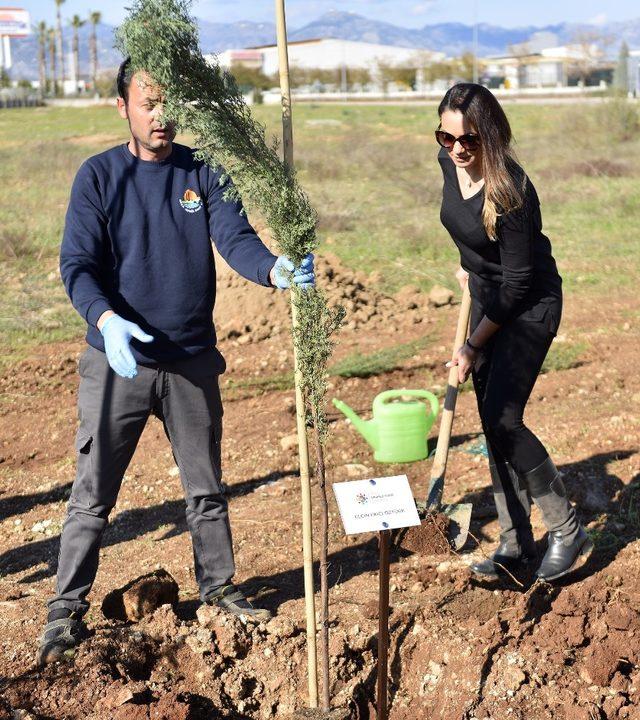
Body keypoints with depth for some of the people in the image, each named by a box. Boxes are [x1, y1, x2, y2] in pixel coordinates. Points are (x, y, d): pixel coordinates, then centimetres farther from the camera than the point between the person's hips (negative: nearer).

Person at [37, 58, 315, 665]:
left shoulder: (202, 173, 1)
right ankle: (66, 610, 16)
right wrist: (107, 320, -33)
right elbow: (77, 264, -13)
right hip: (118, 362, -2)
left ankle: (218, 586, 33)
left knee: (206, 488, 16)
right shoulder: (99, 176, -5)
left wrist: (277, 270, -35)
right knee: (92, 495, 3)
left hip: (193, 361, 2)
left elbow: (236, 239, -12)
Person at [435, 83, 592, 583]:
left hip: (529, 305, -8)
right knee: (492, 424, 7)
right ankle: (516, 544, 16)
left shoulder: (510, 191, -29)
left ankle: (569, 532, 2)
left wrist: (473, 346, -17)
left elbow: (517, 282, -23)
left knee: (503, 420, -14)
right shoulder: (449, 162, -7)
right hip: (488, 298, 8)